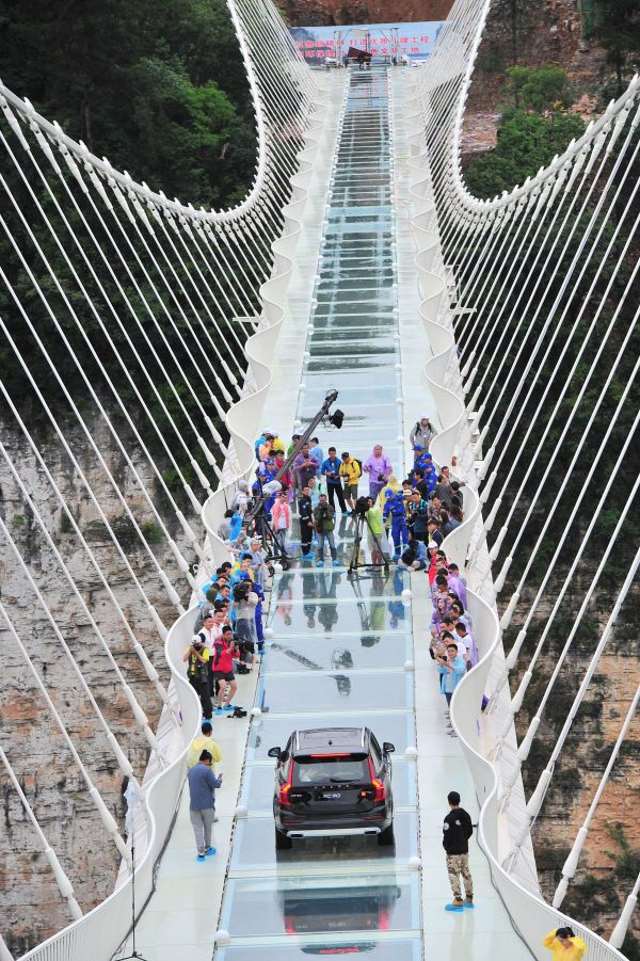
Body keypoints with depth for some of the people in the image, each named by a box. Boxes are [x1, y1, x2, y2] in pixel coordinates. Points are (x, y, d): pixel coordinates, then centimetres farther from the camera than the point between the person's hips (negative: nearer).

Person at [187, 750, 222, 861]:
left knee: (198, 829, 5)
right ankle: (207, 848, 26)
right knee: (208, 827, 15)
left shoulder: (191, 771, 9)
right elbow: (216, 784, -14)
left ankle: (201, 853, 0)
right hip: (207, 805, -4)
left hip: (194, 805, 4)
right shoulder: (207, 770, -14)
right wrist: (220, 778, 8)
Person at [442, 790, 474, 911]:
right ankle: (469, 899, 24)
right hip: (464, 850, 7)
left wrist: (446, 847, -1)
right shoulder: (465, 815, 2)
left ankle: (458, 901, -1)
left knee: (454, 875, -1)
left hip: (453, 852, -7)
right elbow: (470, 831, 10)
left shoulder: (449, 818, -19)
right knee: (466, 873, 15)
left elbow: (447, 835, -18)